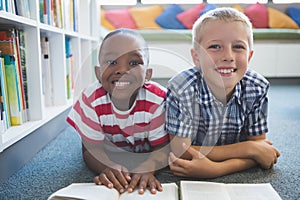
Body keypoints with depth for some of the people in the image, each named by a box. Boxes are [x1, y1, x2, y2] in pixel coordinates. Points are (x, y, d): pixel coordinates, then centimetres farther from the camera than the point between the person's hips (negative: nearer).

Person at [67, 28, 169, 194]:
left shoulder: (158, 100, -32)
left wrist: (146, 169, -46)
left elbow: (162, 148, -23)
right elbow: (91, 149, -21)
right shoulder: (91, 100, -29)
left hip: (146, 156, 0)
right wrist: (109, 168, -44)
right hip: (112, 154, 1)